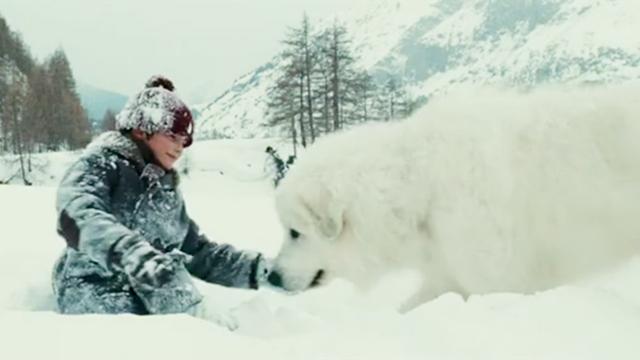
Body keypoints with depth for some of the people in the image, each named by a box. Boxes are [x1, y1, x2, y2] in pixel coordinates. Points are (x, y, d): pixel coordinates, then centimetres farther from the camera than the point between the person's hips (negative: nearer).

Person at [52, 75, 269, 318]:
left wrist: (256, 267, 8)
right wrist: (132, 252, -41)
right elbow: (77, 216, -22)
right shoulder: (102, 164, -1)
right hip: (97, 291, -6)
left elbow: (198, 251, 23)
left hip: (153, 296, 7)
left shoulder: (167, 190, 20)